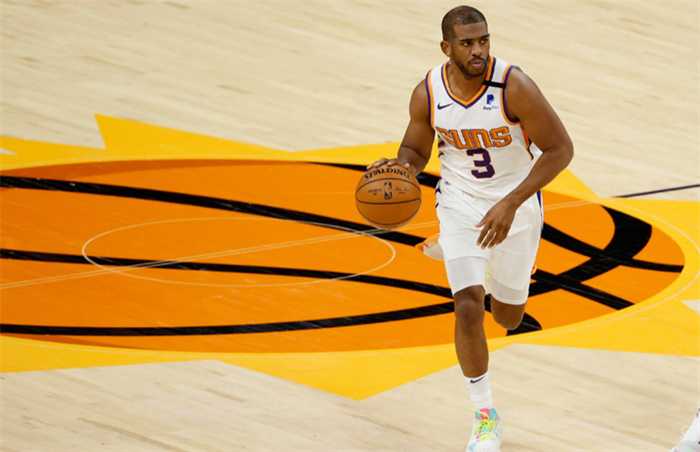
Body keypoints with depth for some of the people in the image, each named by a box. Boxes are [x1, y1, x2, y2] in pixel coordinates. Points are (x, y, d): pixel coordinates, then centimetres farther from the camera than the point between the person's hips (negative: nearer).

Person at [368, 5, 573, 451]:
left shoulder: (514, 87, -27)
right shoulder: (428, 94, -15)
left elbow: (560, 149, -22)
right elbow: (415, 151, 3)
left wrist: (511, 204, -29)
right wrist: (399, 168, -23)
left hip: (516, 205, -1)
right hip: (461, 202, 1)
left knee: (509, 316, 16)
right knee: (469, 307, -17)